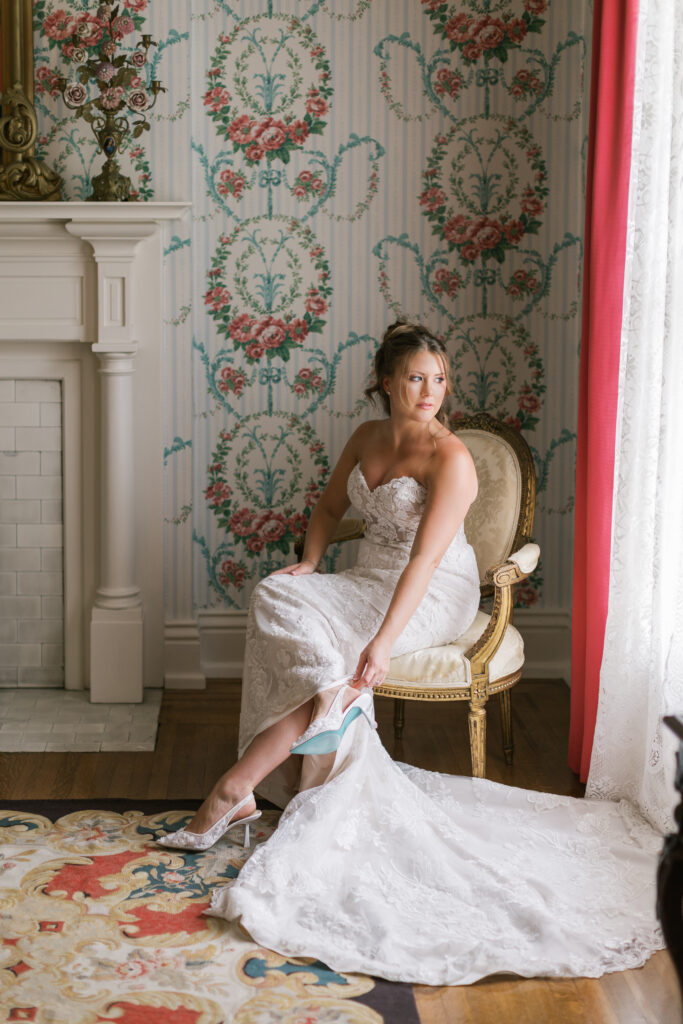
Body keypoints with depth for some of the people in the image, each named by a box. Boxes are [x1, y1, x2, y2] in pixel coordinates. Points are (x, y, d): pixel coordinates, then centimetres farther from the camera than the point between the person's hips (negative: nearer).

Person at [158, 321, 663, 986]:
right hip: (369, 577, 7)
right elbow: (330, 508, 21)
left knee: (323, 644, -30)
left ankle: (234, 790, -21)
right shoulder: (368, 437, 6)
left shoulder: (450, 457, -17)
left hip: (433, 597, -7)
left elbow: (425, 559, -26)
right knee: (277, 598, -22)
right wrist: (309, 562, 0)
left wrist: (383, 640, -35)